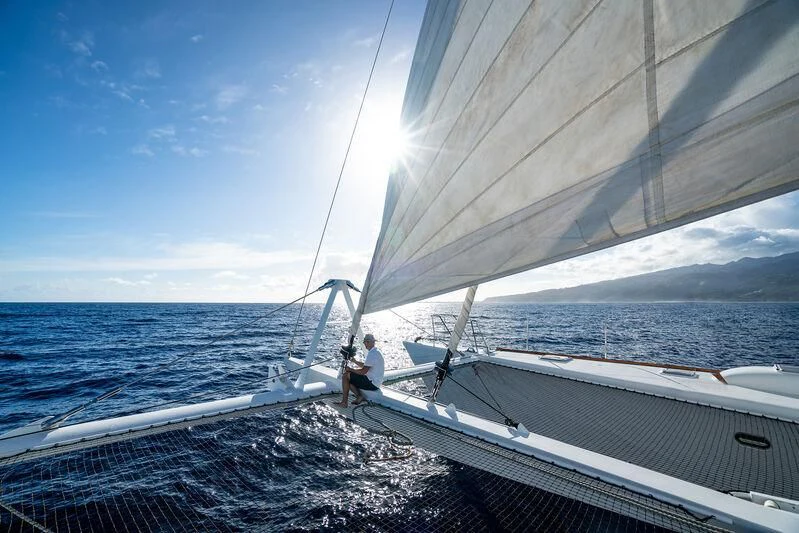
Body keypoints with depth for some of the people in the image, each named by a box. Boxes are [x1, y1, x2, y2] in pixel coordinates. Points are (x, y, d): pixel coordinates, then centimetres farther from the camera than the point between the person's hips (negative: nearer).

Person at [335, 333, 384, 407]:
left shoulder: (372, 354, -22)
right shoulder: (374, 352, 11)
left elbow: (363, 371, -23)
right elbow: (365, 366, 23)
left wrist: (350, 369, -9)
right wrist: (354, 361, 11)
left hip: (372, 383, -11)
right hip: (374, 381, 11)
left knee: (345, 376, -10)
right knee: (349, 376, 15)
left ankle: (344, 402, -2)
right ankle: (359, 396, 6)